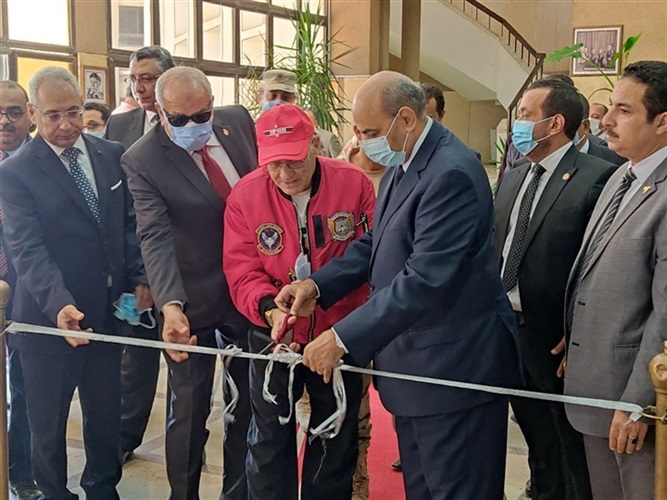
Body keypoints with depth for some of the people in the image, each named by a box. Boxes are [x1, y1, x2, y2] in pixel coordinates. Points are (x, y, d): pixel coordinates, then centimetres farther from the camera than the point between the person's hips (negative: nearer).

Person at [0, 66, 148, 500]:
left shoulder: (112, 155, 5)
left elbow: (130, 223, 10)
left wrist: (139, 279, -2)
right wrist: (58, 305, -32)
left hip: (108, 312, 4)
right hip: (47, 318, -4)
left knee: (106, 413, 19)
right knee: (48, 422, 12)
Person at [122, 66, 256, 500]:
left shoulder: (238, 120, -4)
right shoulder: (142, 161, -17)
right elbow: (155, 237, -27)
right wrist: (170, 304, -41)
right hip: (194, 300, -4)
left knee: (248, 400, 16)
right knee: (189, 410, 7)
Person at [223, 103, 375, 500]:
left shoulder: (354, 184, -13)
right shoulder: (245, 195, -12)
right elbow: (242, 272, -12)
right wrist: (271, 309, -32)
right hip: (274, 337, 0)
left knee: (336, 443, 17)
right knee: (270, 442, 15)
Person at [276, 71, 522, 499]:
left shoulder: (451, 174, -23)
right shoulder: (404, 162, 8)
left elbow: (426, 280, -29)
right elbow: (377, 242, 13)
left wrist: (344, 337, -26)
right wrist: (318, 285, -2)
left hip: (455, 365, -9)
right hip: (416, 362, 10)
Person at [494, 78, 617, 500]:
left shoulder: (597, 177, -15)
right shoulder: (513, 179, 10)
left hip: (558, 342, -7)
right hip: (509, 332, 7)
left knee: (571, 456, 10)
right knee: (538, 447, 22)